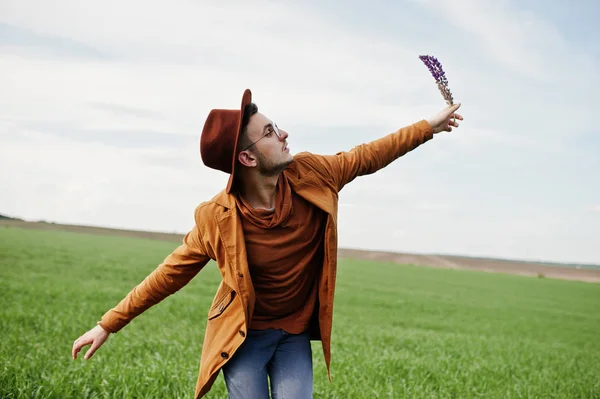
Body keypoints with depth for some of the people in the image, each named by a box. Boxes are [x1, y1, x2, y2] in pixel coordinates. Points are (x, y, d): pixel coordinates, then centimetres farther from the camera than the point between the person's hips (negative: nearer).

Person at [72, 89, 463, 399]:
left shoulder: (311, 175, -14)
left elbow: (366, 157, 2)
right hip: (243, 337, -3)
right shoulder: (217, 219, -22)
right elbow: (170, 274, -11)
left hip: (295, 336, 3)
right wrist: (108, 324, -9)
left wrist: (429, 126, 8)